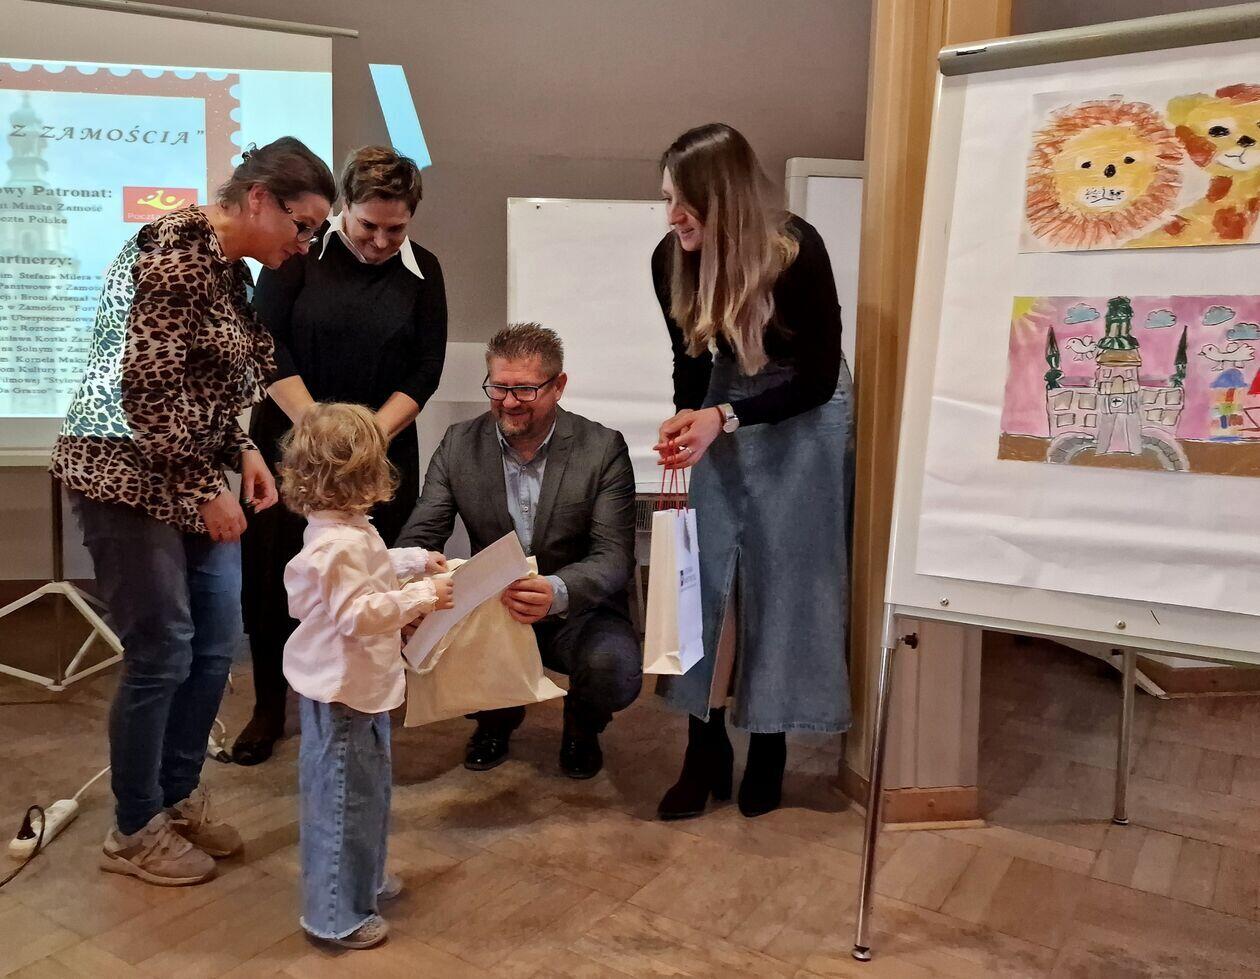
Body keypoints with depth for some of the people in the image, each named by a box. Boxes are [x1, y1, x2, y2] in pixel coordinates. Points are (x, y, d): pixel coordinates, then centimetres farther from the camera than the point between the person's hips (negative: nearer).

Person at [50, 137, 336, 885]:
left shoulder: (230, 269, 11)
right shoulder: (176, 250, -18)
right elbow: (148, 385, -23)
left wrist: (245, 452, 4)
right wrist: (206, 487, -18)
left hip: (192, 479, 9)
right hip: (129, 476, -9)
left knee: (218, 644, 12)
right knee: (162, 656, -1)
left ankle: (180, 795, 31)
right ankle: (134, 831, 19)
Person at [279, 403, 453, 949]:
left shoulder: (346, 530, 6)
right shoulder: (341, 544, -27)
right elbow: (357, 614, -30)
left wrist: (416, 561, 16)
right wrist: (420, 597, -25)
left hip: (360, 685, 11)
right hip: (342, 693, -11)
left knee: (368, 787, 25)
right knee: (342, 797, 3)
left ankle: (364, 879, 43)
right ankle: (336, 915, 19)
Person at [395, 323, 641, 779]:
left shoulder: (603, 449, -12)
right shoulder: (460, 444, -3)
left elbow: (614, 556, -19)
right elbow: (420, 536, -6)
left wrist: (557, 592, -42)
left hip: (578, 610, -2)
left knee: (613, 669, -33)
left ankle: (582, 727, 10)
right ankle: (496, 716, 12)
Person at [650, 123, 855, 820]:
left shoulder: (798, 253, -25)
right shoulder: (670, 259, -13)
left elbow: (819, 379, -20)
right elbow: (691, 357, 1)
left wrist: (722, 417, -30)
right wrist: (686, 415, -19)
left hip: (805, 418, -4)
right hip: (724, 412, 4)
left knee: (786, 579, 2)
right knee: (704, 573, 0)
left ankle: (770, 743, 20)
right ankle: (707, 747, 13)